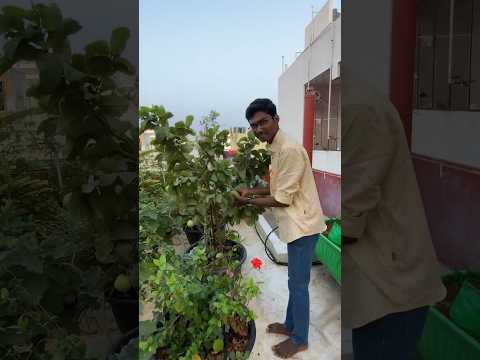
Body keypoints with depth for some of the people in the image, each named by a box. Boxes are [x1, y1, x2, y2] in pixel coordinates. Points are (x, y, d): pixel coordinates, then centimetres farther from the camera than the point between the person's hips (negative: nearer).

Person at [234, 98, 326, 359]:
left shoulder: (289, 150, -22)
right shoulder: (277, 149, 9)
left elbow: (283, 199, -21)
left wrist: (248, 201, -11)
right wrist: (252, 191, 6)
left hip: (302, 225, -10)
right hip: (295, 224, 10)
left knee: (298, 284, 4)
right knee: (295, 281, 21)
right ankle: (290, 325, 38)